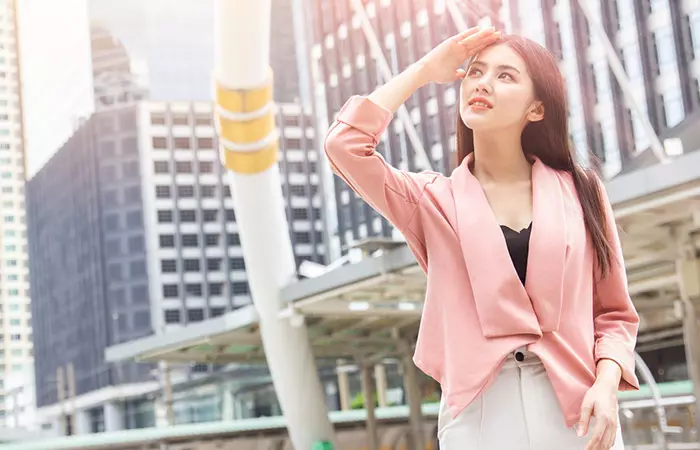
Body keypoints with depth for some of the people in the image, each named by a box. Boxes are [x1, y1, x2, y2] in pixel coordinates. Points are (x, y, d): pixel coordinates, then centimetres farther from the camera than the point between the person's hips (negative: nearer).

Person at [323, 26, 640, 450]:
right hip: (478, 413, 0)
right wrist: (423, 71, 2)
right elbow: (345, 144, -7)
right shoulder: (434, 201, 7)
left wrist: (607, 385, -9)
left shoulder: (580, 192, 8)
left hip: (577, 409, 0)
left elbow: (614, 312, 9)